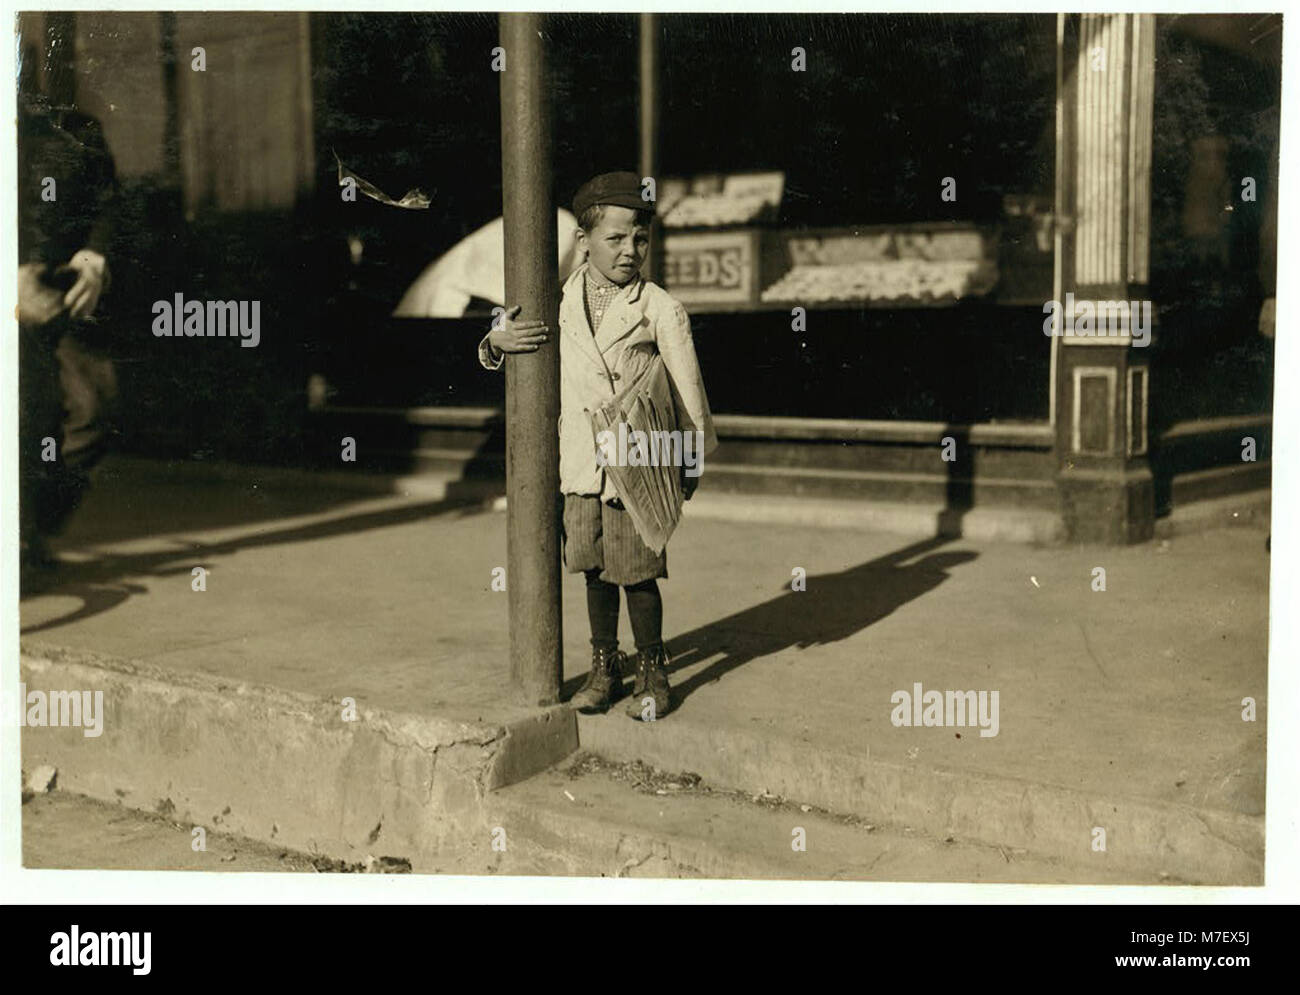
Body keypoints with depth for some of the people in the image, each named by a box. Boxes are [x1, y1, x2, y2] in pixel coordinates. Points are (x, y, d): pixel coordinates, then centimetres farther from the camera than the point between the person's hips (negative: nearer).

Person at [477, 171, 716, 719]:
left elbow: (686, 386, 0)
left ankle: (652, 672, 18)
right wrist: (497, 340, -9)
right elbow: (493, 353, 15)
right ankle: (604, 665, 28)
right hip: (582, 464, 3)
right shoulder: (557, 302, 4)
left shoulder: (660, 309, -5)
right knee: (594, 570, 12)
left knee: (638, 573, 1)